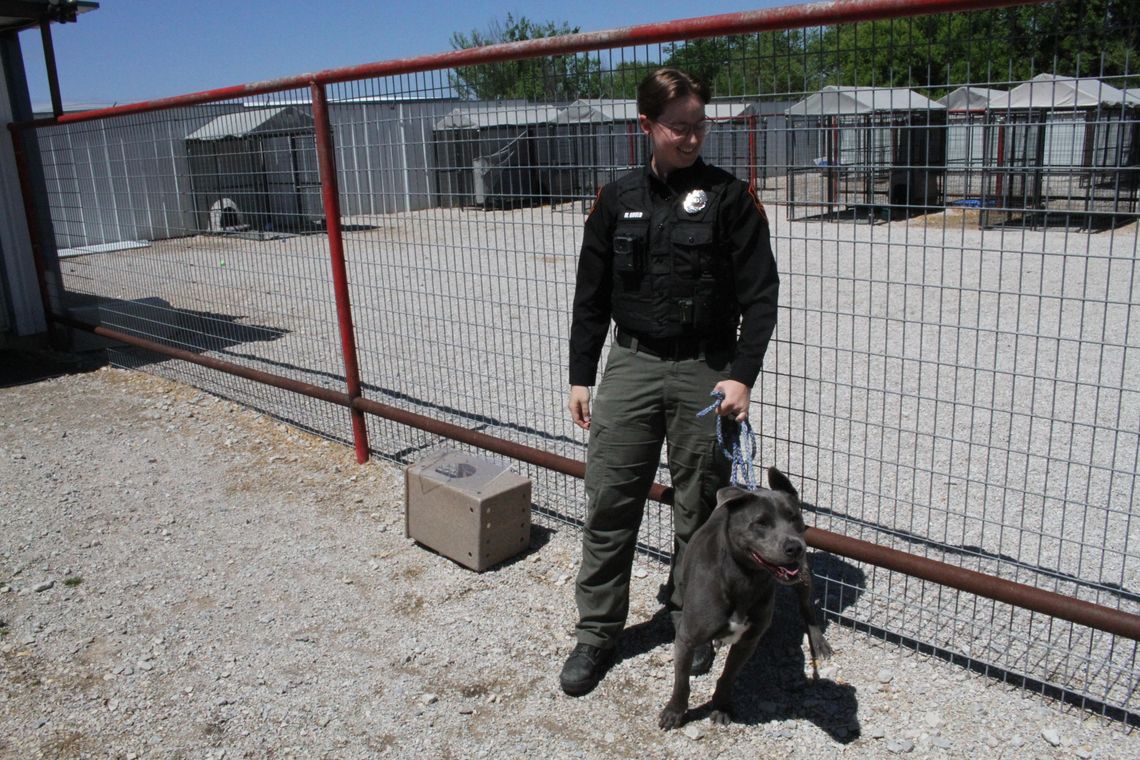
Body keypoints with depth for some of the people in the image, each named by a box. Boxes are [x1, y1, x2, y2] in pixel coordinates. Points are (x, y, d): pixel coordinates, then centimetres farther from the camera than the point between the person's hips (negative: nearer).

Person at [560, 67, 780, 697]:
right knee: (609, 502, 2)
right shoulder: (617, 200, 6)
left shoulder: (730, 197, -2)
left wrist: (742, 375, -12)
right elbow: (591, 296, 10)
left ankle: (690, 617, 29)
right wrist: (580, 376, 7)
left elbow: (760, 294, -3)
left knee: (699, 506, 8)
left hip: (707, 372, -2)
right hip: (631, 365, 2)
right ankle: (596, 630, 17)